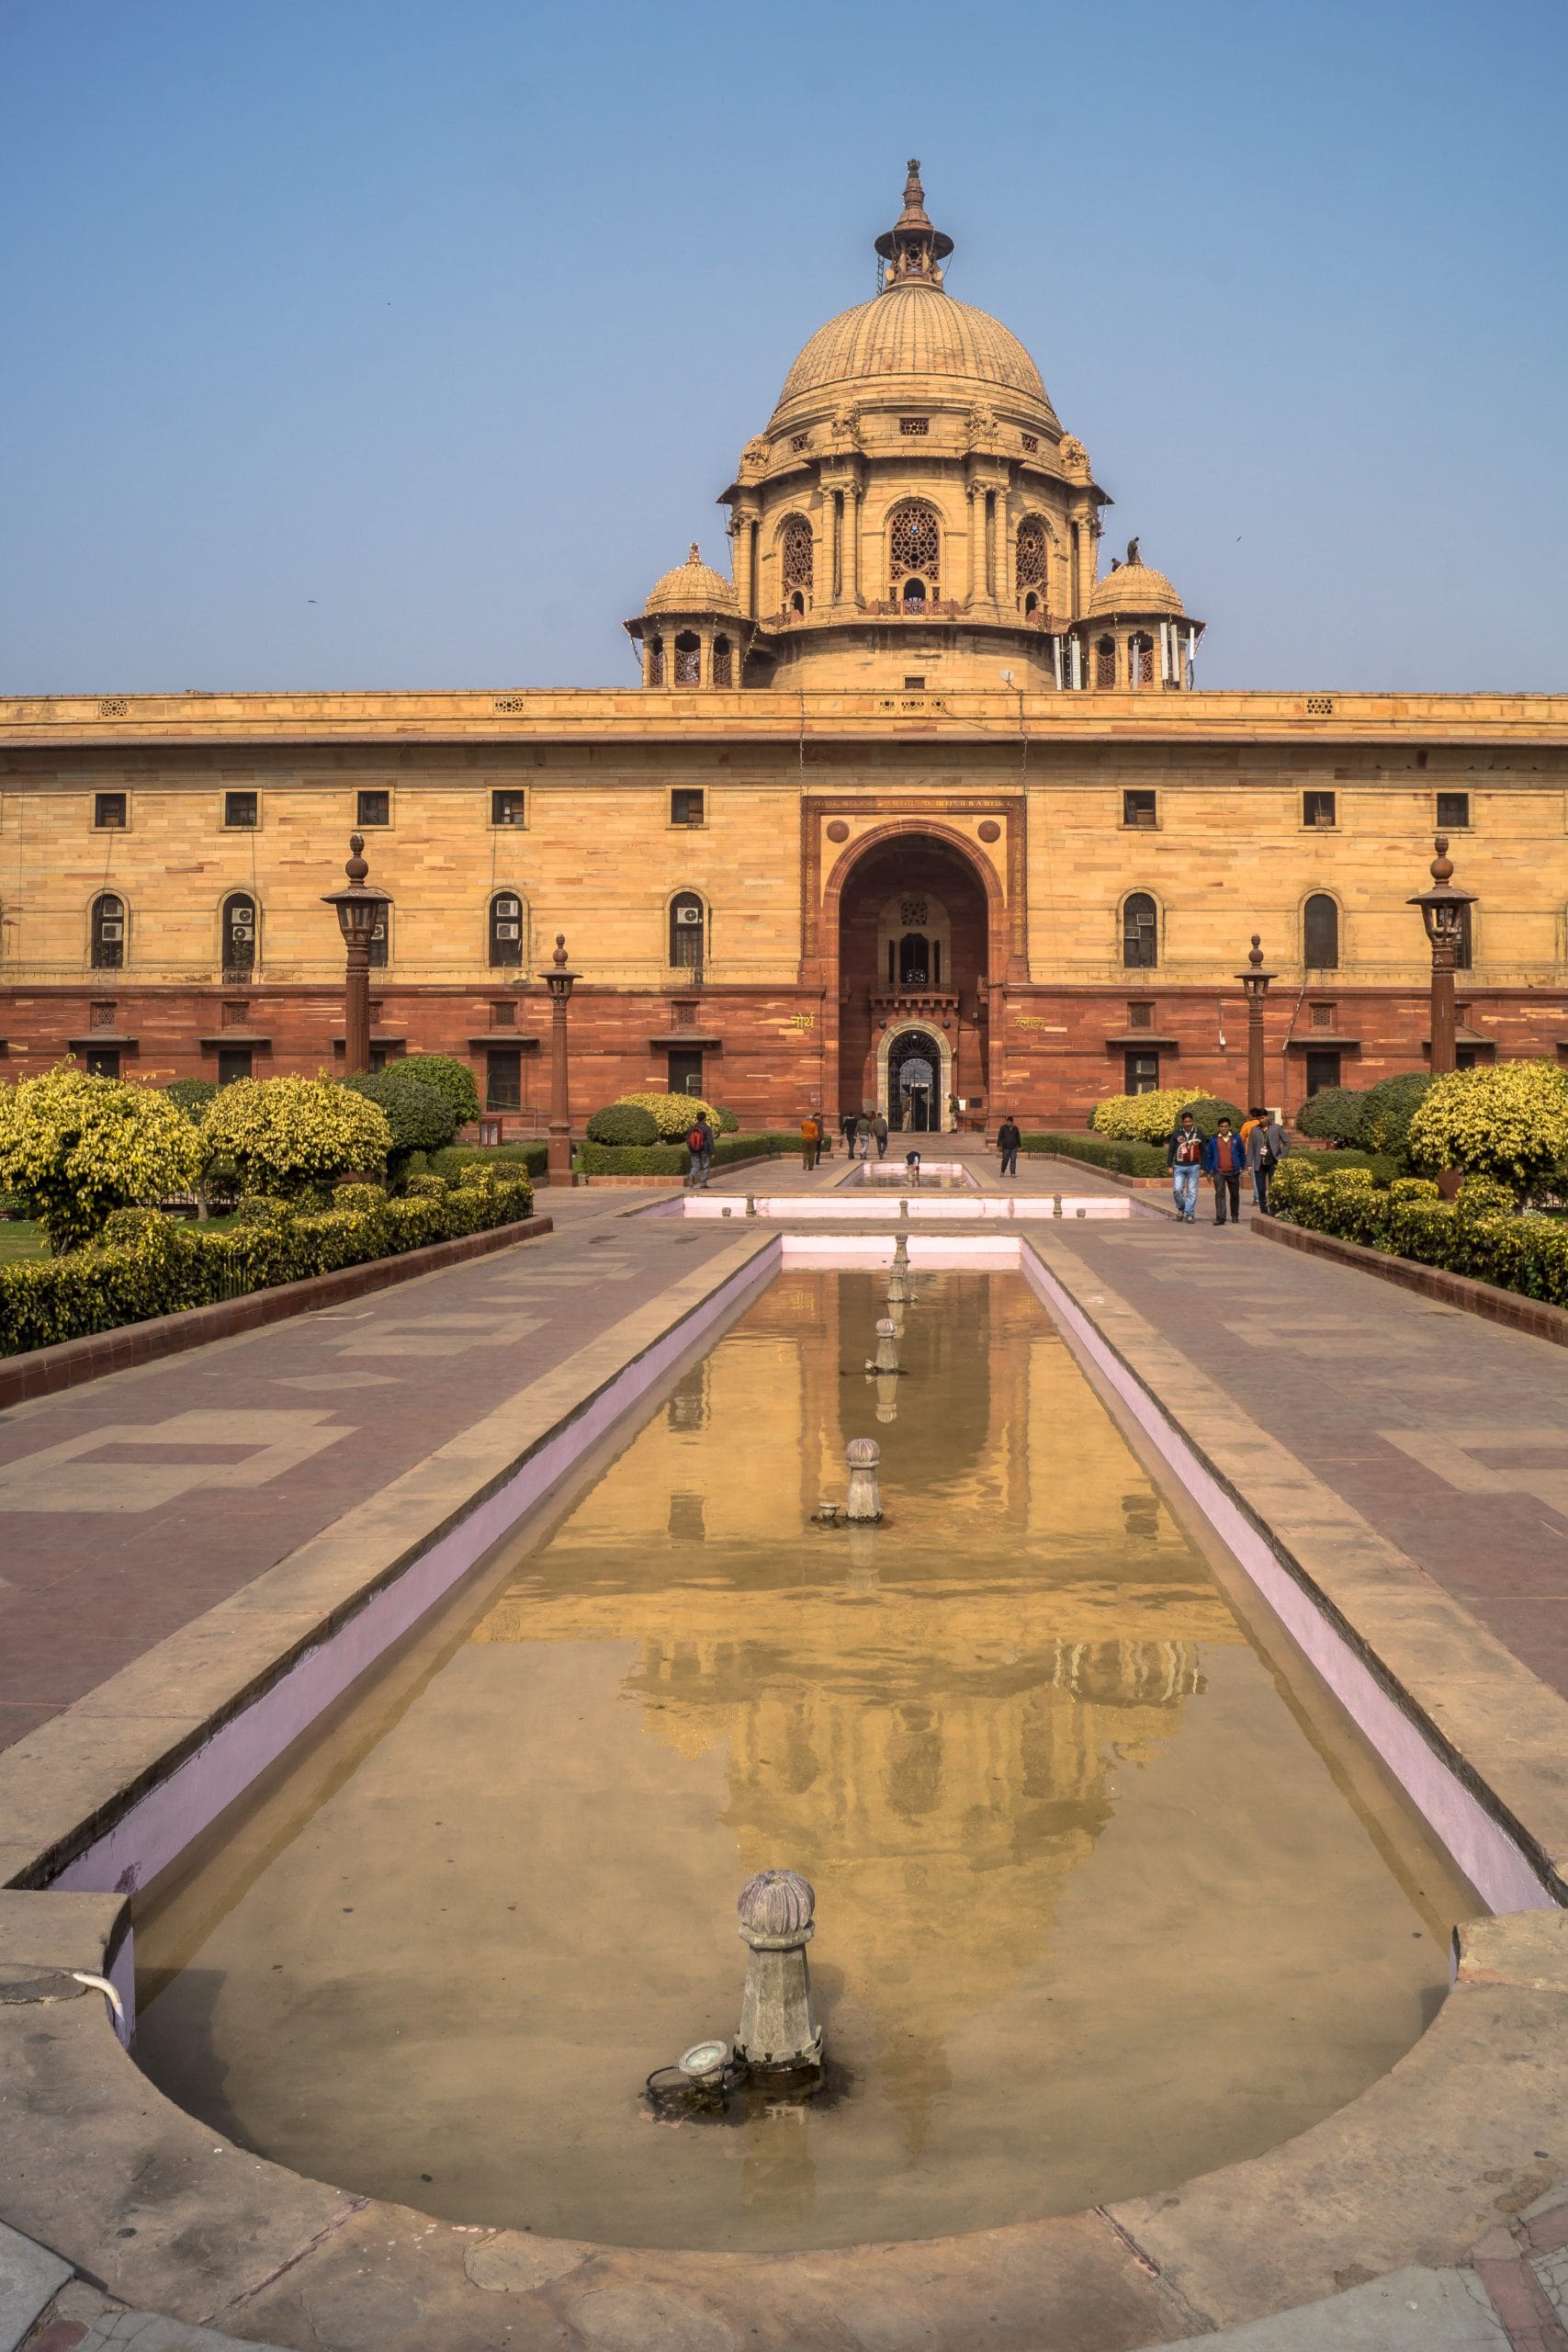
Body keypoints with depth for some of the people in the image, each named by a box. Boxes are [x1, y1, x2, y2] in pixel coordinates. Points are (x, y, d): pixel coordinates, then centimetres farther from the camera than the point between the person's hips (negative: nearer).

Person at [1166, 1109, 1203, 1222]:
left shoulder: (1198, 1134, 4)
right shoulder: (1176, 1133, 2)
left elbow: (1203, 1152, 8)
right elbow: (1171, 1150, 5)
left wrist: (1202, 1167, 5)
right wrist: (1169, 1165, 0)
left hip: (1193, 1167, 0)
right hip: (1179, 1167, 0)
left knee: (1192, 1192, -1)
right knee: (1177, 1189, -7)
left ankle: (1189, 1214, 4)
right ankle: (1181, 1207, 18)